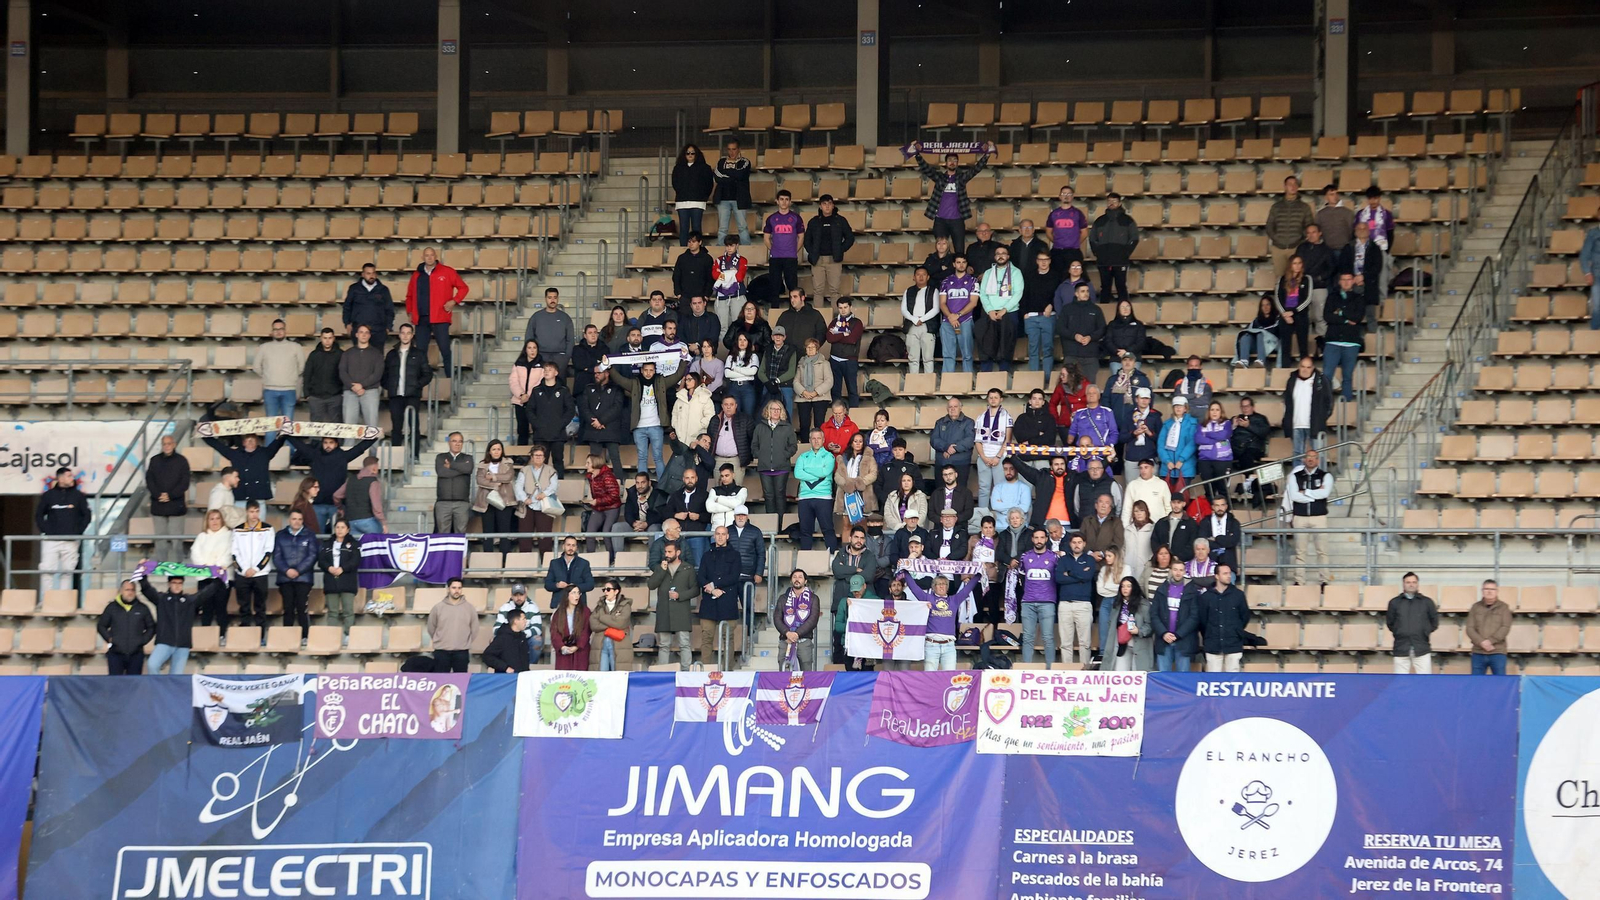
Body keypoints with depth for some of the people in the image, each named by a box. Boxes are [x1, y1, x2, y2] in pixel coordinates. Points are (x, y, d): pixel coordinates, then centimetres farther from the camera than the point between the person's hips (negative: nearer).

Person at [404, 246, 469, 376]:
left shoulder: (447, 272, 3)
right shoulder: (416, 275, 14)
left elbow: (463, 288, 7)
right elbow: (410, 296, 24)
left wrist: (454, 301, -7)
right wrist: (410, 311, 11)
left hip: (439, 318, -4)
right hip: (421, 319, 4)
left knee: (445, 349, -8)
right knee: (420, 351, 4)